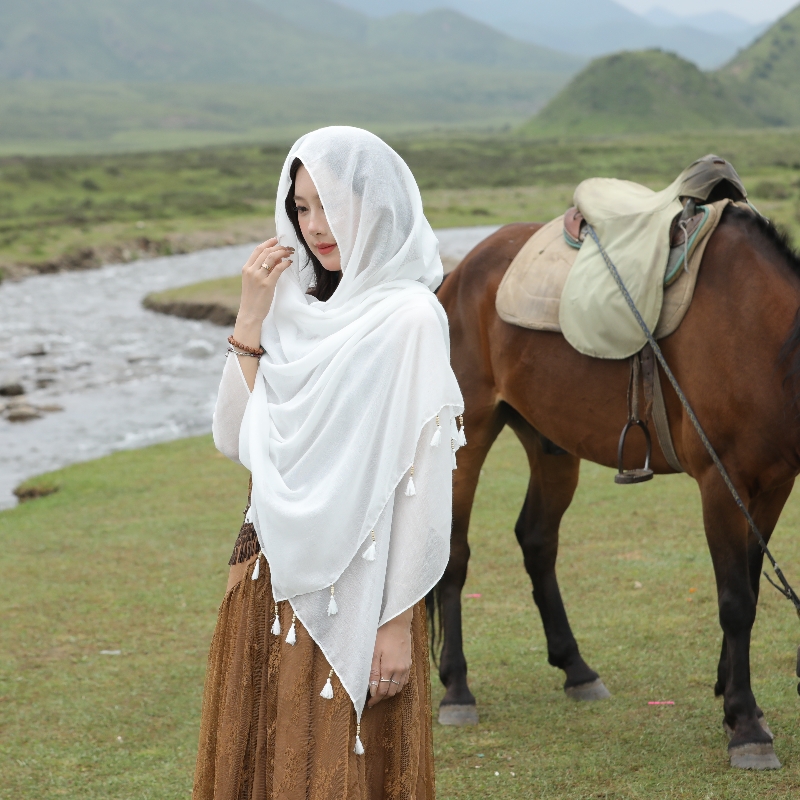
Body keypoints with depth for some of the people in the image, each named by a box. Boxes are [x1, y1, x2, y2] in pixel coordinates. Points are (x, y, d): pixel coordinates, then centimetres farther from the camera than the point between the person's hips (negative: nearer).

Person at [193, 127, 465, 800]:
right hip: (271, 583, 7)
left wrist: (398, 624, -15)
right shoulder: (299, 310, 9)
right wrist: (250, 321, -2)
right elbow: (236, 439, 7)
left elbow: (424, 479, -14)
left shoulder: (407, 317, -12)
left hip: (352, 594, -7)